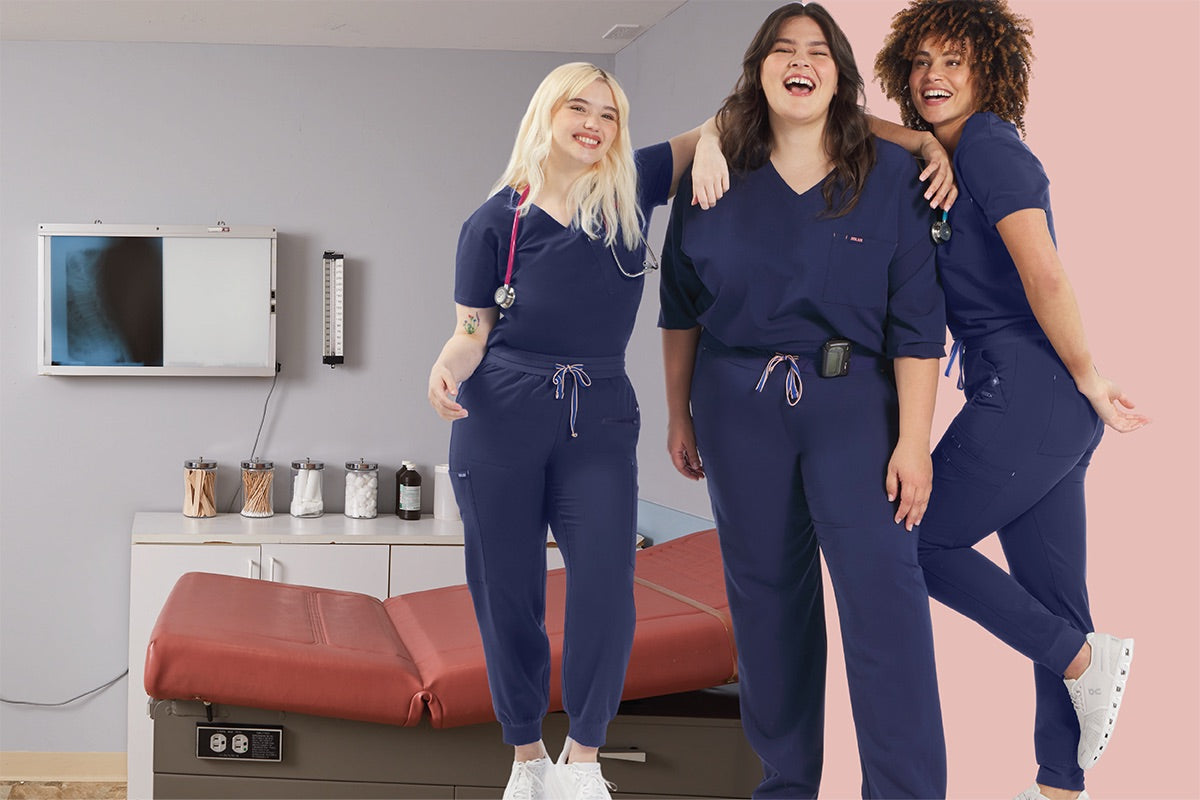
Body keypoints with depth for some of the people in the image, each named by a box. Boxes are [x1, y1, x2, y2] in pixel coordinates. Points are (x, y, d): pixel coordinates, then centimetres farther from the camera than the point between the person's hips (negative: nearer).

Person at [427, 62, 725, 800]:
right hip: (501, 415, 0)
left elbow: (723, 126, 14)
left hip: (601, 414, 1)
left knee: (605, 582, -13)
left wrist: (711, 148, -9)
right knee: (505, 591, 3)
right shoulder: (497, 221, 3)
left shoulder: (632, 190, 6)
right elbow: (473, 331, 5)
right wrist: (447, 365, -17)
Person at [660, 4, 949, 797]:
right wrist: (679, 415, 12)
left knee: (885, 591, -12)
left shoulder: (889, 175, -3)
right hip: (739, 405, 2)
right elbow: (681, 308, 11)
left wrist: (914, 441, -11)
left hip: (852, 403, -2)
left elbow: (916, 320, -6)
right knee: (765, 595, 9)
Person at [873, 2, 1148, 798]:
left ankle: (1085, 658, 4)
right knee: (1051, 596, 10)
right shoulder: (948, 158, 16)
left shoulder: (989, 145, -12)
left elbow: (1044, 276, -19)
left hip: (1025, 395, -9)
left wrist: (1088, 379, -11)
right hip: (1051, 411, 9)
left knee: (915, 539, 2)